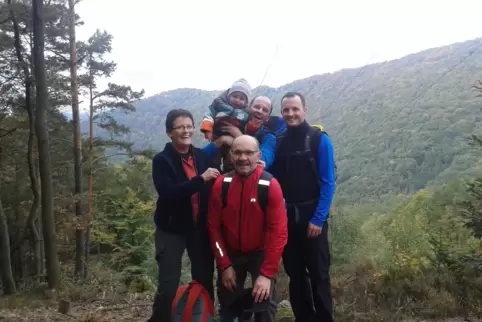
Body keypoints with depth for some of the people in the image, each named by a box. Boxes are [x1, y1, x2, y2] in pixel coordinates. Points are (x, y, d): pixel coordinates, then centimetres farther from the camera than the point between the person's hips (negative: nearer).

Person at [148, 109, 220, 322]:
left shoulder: (203, 156, 3)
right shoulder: (162, 160, -8)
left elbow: (212, 189, 4)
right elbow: (168, 192, -22)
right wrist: (200, 179, -27)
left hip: (200, 228, 4)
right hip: (172, 229, -3)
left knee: (205, 280, 12)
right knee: (168, 284, -1)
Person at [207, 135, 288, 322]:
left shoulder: (270, 185, -19)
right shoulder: (221, 184, -11)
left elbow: (278, 231, -19)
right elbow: (214, 226, -5)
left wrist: (267, 273, -21)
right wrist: (224, 265, -8)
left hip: (260, 253, -2)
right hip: (230, 254, 2)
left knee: (264, 305, -3)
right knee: (227, 305, 12)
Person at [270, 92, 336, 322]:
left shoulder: (319, 139, -6)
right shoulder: (277, 142, 5)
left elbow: (328, 183, -9)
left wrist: (318, 218, -14)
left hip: (312, 217, -4)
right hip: (286, 217, 4)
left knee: (318, 274, 2)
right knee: (295, 274, 12)